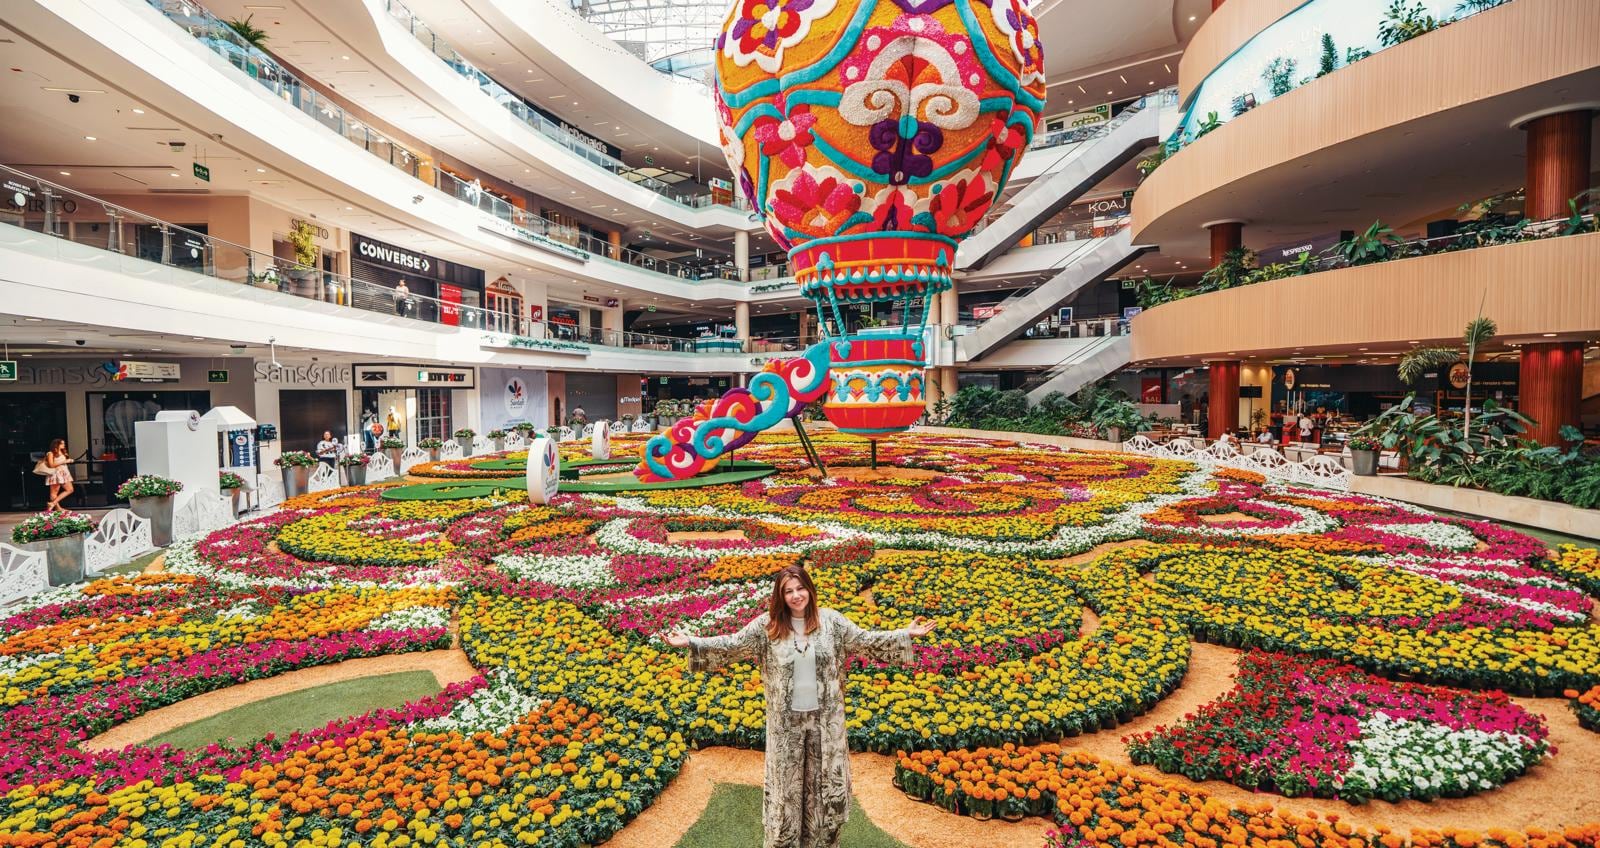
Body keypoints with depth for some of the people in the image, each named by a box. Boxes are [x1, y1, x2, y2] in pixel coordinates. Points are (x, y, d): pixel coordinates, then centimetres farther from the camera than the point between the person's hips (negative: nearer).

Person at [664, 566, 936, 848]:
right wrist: (690, 642, -19)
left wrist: (907, 634, -3)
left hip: (826, 718, 1)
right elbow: (732, 645, -9)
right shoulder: (767, 625, -9)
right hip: (786, 720, -1)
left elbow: (866, 641, 2)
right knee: (786, 781, 13)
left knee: (825, 780, 15)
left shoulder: (831, 620, -5)